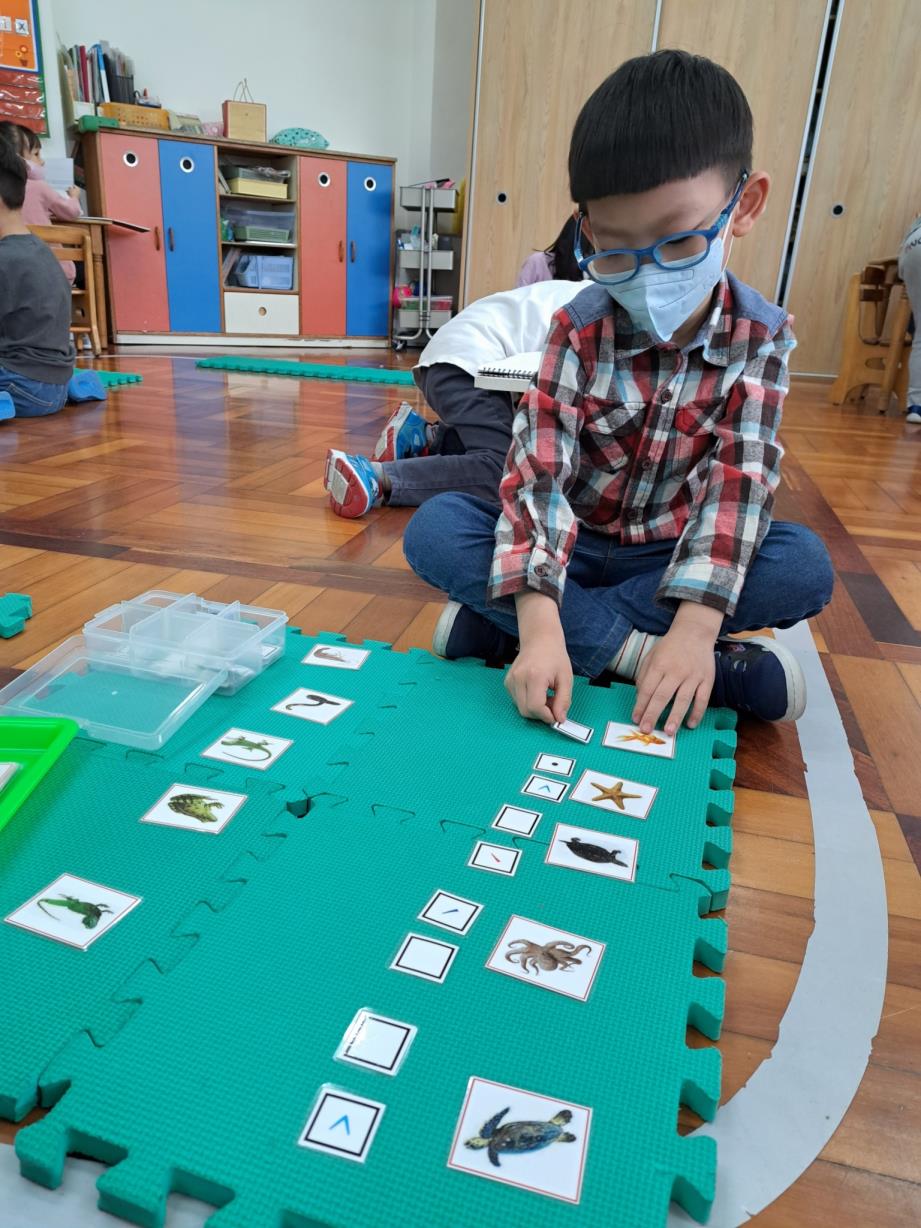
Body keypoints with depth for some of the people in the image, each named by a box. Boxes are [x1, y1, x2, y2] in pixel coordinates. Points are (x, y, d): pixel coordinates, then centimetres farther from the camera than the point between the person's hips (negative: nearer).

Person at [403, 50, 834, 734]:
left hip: (672, 555, 2)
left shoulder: (762, 336, -10)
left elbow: (739, 480, -19)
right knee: (434, 529, -24)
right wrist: (539, 622, -39)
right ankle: (634, 648, -28)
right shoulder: (580, 329, -14)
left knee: (807, 566, -27)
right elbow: (539, 471, -24)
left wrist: (696, 624, -33)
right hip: (572, 547, -1)